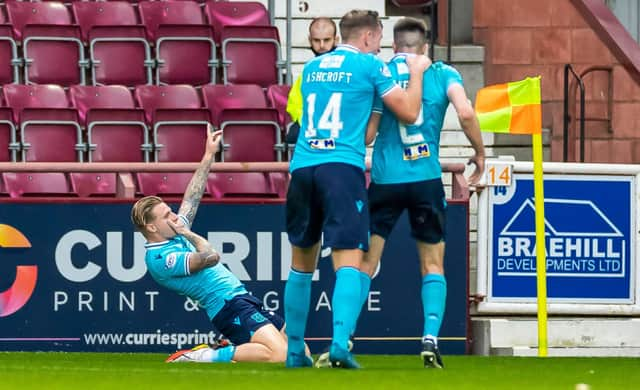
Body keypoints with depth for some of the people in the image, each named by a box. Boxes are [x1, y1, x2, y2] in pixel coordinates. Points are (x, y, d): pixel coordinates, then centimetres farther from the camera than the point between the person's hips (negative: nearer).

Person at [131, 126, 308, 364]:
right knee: (281, 356, -27)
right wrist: (187, 234, -5)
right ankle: (200, 357, -15)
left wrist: (209, 155, 29)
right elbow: (210, 257, -22)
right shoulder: (161, 259, -13)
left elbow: (192, 198, 27)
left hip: (241, 298, 10)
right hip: (229, 306, -10)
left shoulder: (174, 234, 16)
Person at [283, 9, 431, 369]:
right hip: (342, 168, -5)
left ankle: (295, 351, 19)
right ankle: (340, 343, -28)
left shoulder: (312, 68, 20)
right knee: (348, 262, -10)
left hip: (302, 167, 5)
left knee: (302, 264, 16)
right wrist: (417, 72, 20)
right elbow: (409, 112, 5)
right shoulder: (370, 66, 3)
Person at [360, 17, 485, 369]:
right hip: (426, 179, 0)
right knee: (432, 265, 12)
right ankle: (430, 338, -4)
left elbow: (367, 134, -5)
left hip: (384, 181, 0)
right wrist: (479, 153, 1)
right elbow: (465, 113, -13)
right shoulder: (444, 74, 1)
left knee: (365, 263, 6)